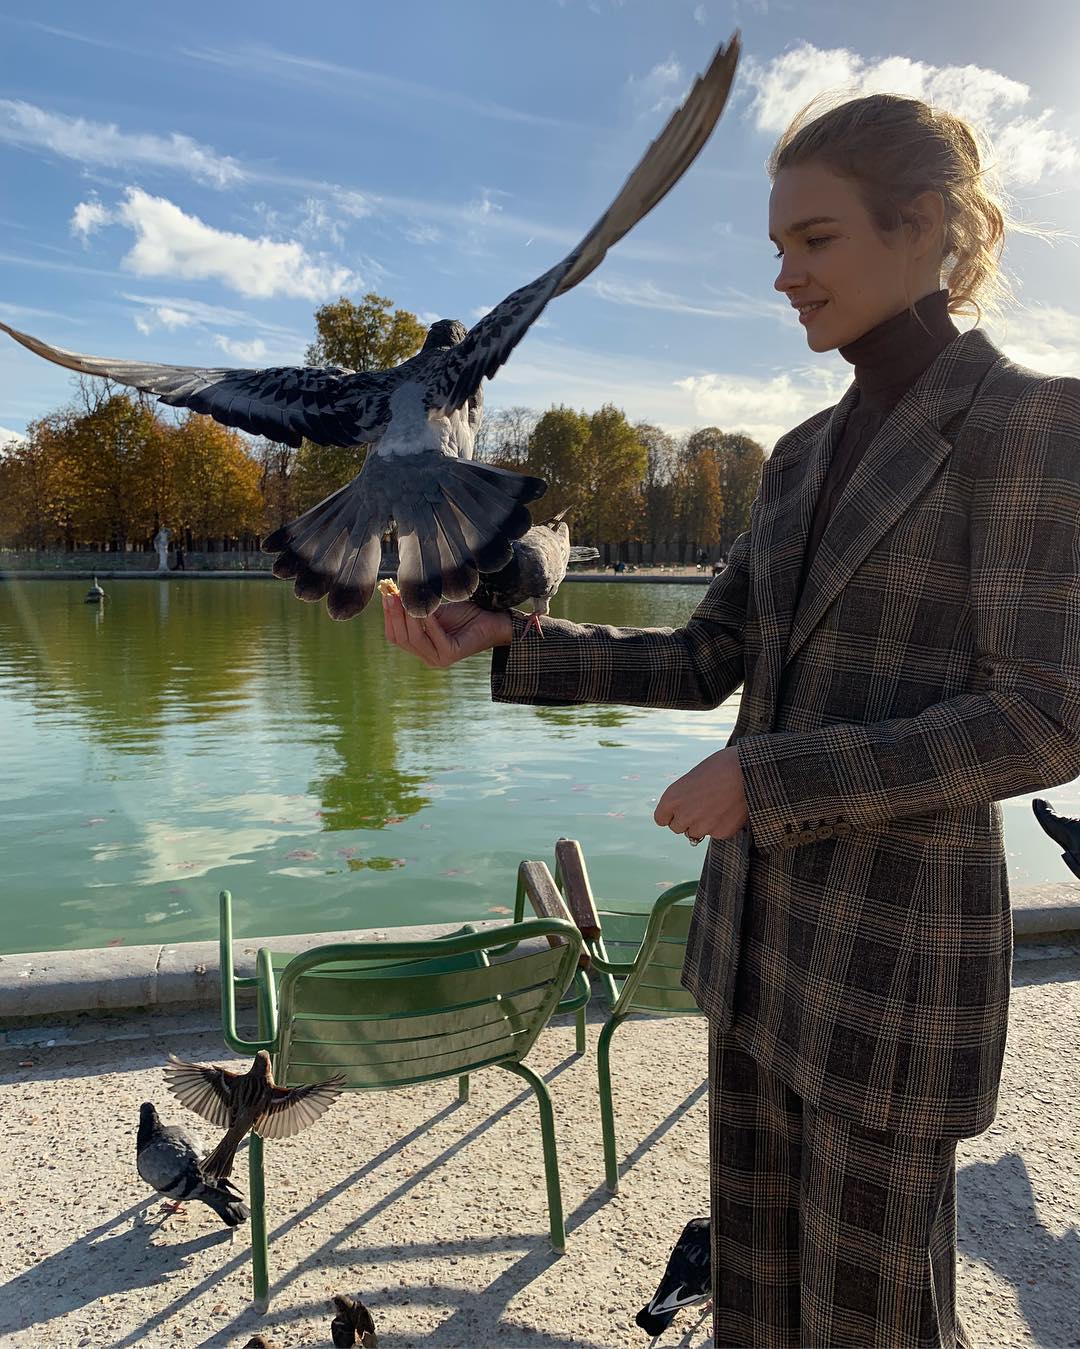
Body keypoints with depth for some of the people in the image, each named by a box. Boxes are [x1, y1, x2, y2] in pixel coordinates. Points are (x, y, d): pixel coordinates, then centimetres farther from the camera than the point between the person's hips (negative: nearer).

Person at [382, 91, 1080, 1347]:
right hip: (761, 912, 7)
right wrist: (509, 645, -1)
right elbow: (706, 664, 8)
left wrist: (765, 778, -21)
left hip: (898, 932, -7)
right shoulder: (808, 453, 9)